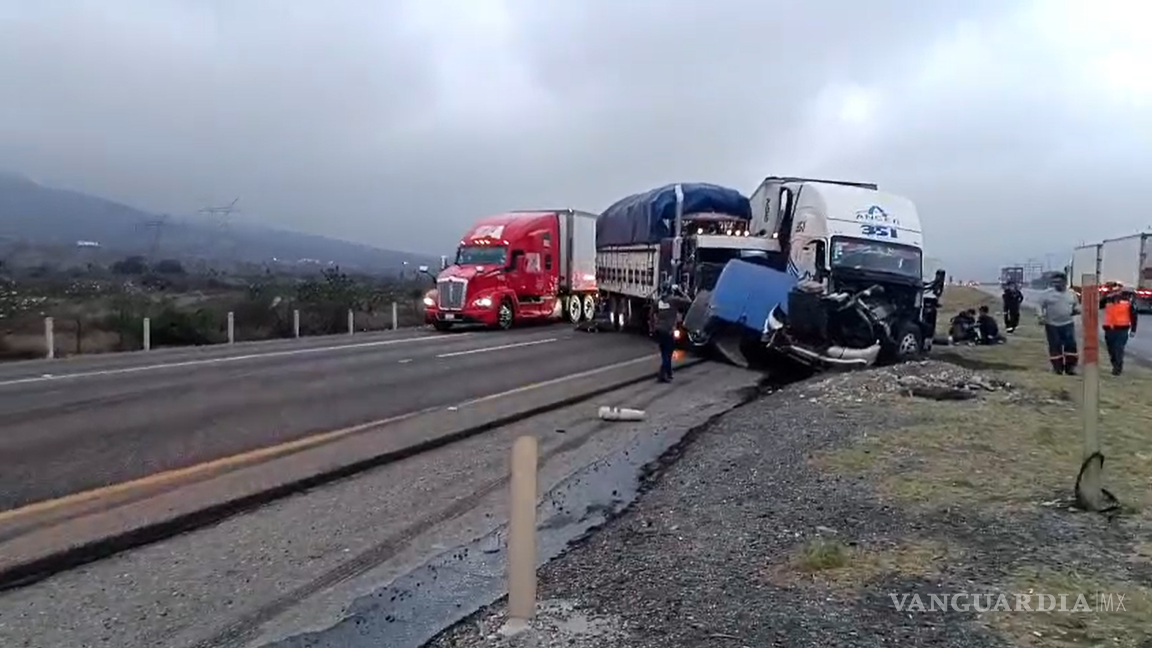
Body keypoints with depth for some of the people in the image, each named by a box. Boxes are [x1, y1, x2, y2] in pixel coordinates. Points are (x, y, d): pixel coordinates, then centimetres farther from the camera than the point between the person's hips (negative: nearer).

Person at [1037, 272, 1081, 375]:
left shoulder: (1071, 294, 8)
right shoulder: (1047, 293, -1)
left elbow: (1077, 305, 20)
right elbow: (1041, 307, 1)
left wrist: (1077, 310, -3)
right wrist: (1041, 317, -14)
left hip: (1068, 324, 2)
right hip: (1052, 325, -2)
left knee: (1071, 345, -4)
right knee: (1055, 346, 1)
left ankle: (1070, 367, 4)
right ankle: (1057, 367, 11)